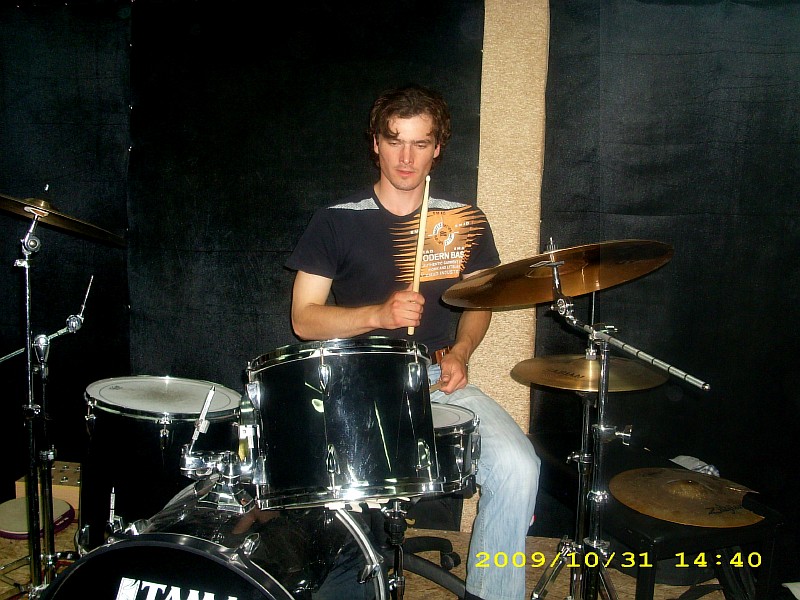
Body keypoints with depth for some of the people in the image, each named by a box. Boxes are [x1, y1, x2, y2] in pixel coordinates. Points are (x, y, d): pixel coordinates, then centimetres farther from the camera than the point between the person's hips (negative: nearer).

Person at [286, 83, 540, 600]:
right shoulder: (336, 222, -1)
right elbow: (304, 318, -3)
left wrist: (460, 352, -4)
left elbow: (478, 302, 17)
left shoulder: (464, 222, 7)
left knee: (518, 466, -21)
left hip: (440, 378, 2)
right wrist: (379, 314, -19)